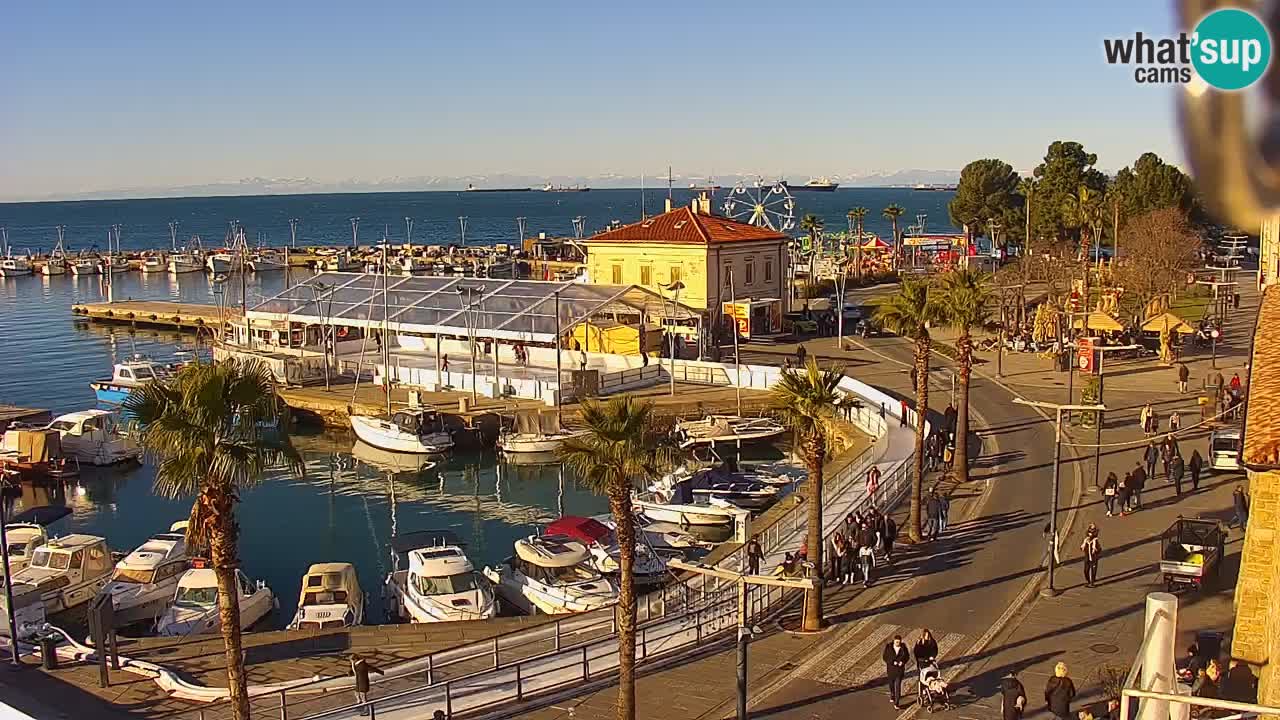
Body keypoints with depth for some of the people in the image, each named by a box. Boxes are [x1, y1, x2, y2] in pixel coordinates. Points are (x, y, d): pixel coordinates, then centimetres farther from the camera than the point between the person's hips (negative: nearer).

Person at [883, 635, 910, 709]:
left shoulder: (903, 648, -6)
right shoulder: (888, 647, -8)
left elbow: (907, 657, 6)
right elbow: (885, 657, -6)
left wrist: (902, 662, -13)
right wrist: (892, 662, -19)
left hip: (900, 669, -2)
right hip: (891, 669, 2)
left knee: (898, 685, -10)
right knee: (891, 684, 19)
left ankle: (897, 703, -10)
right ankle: (892, 696, 48)